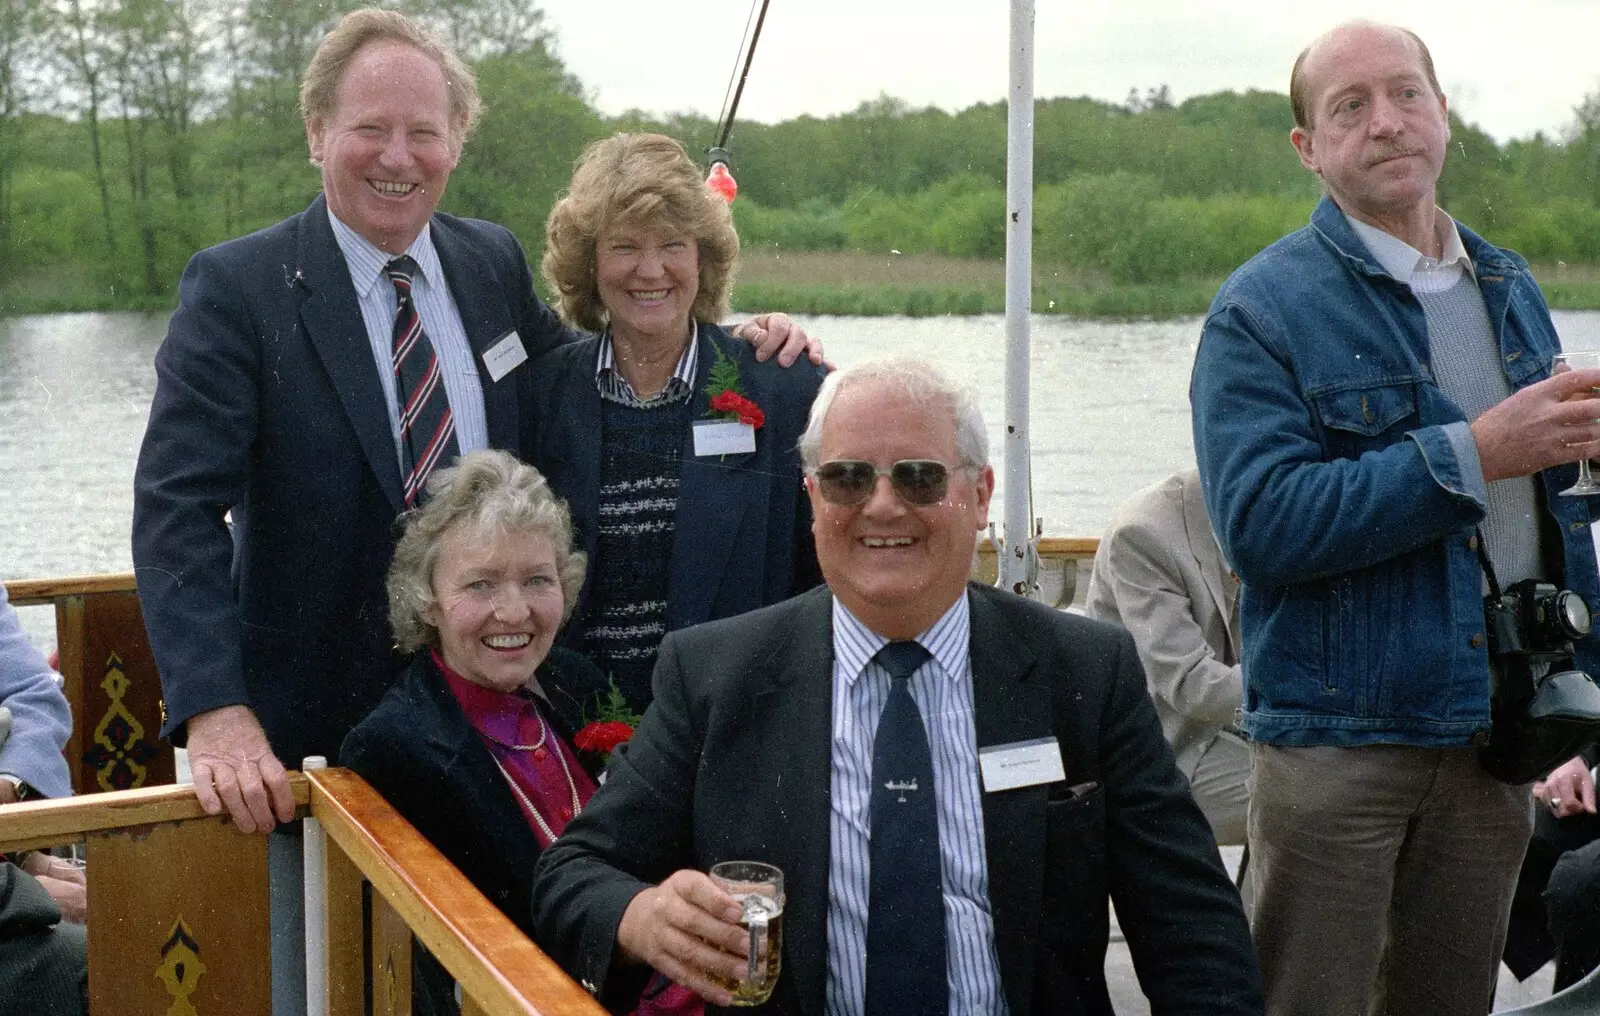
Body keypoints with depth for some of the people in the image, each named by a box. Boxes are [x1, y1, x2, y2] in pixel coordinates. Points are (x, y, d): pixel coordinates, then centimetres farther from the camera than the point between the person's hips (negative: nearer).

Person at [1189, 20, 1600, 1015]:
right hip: (1337, 739, -5)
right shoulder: (1264, 308, -9)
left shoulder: (1510, 289, 11)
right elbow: (1260, 521, -21)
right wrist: (1475, 454, -22)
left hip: (1494, 736, 6)